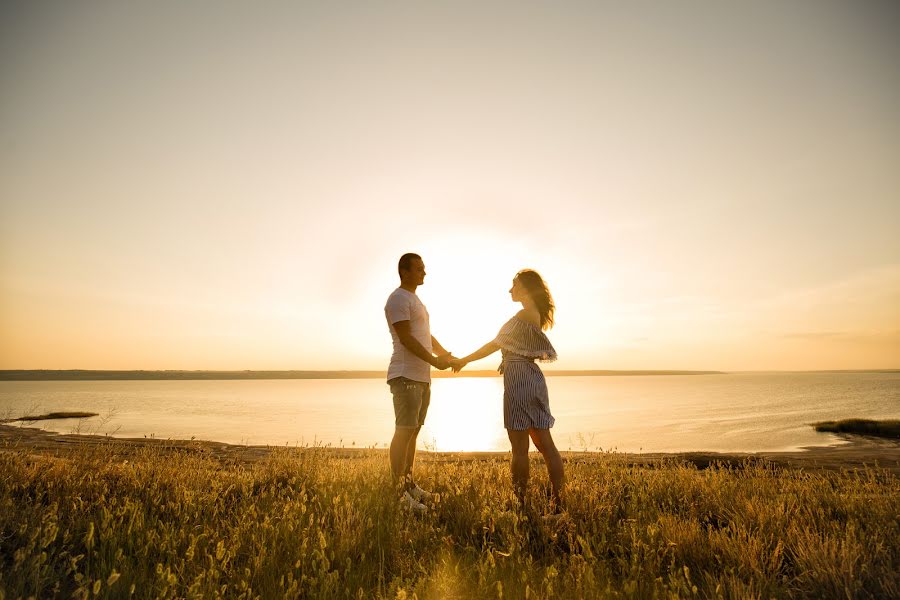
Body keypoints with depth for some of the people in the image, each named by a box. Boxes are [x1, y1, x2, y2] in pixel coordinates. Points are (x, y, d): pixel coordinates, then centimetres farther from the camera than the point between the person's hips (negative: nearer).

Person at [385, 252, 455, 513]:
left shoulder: (415, 300, 22)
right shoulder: (398, 299, -9)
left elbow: (427, 336, 23)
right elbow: (406, 339, -18)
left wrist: (447, 355, 12)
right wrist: (434, 361, -17)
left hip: (422, 377, 10)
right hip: (406, 376, -10)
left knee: (413, 430, 14)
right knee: (404, 431, -8)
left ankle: (409, 483, 23)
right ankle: (399, 492, -1)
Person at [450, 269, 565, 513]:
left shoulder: (525, 315, -13)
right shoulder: (535, 314, 16)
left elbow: (495, 344, -10)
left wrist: (463, 360, -3)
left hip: (519, 380, -10)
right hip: (532, 378, 10)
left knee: (519, 447, -1)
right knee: (544, 443, 10)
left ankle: (520, 502, 10)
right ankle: (557, 502, 17)